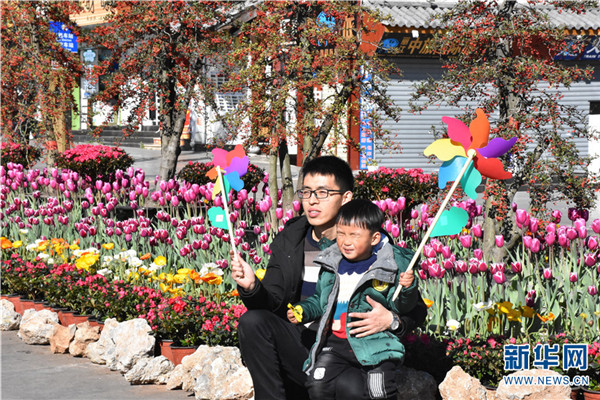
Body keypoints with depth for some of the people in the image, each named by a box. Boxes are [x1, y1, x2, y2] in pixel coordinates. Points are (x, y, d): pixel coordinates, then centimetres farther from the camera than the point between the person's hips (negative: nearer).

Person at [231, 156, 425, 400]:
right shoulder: (289, 242, 6)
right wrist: (252, 288, -20)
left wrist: (392, 320, -22)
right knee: (252, 322, -21)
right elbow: (272, 304, 2)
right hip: (302, 348, 3)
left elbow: (417, 309, 0)